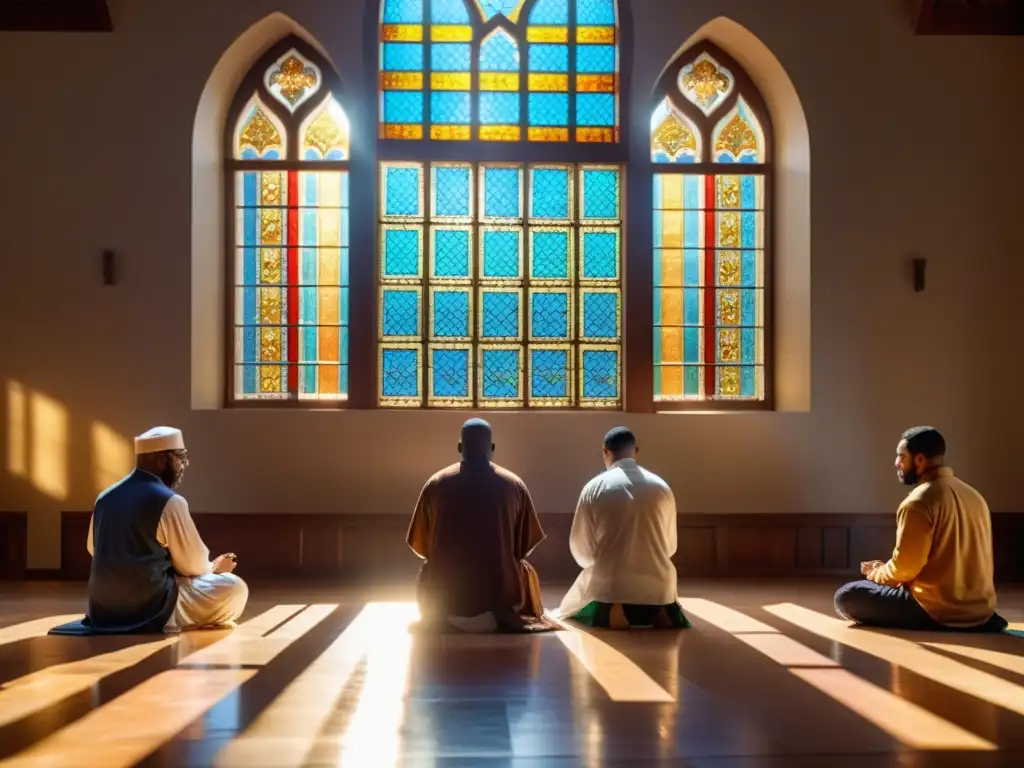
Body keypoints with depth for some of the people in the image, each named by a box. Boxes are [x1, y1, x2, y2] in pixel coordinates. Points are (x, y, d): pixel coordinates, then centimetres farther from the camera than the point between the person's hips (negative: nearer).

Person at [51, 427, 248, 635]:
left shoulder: (106, 497, 6)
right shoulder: (170, 502, -15)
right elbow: (193, 564, -8)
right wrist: (213, 568, 16)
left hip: (103, 608, 8)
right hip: (152, 610, -8)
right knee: (234, 587, -3)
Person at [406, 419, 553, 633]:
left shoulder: (435, 483, -2)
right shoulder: (514, 484, -3)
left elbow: (421, 546, 5)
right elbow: (524, 548, 4)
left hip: (444, 602, 1)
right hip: (502, 595, -1)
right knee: (526, 571, 29)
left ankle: (451, 615, 16)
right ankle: (496, 614, 12)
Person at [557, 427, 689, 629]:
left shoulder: (594, 488, -4)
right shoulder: (662, 487, 3)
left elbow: (581, 549, 1)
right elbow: (670, 546, 13)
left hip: (610, 587, -3)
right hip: (657, 586, 3)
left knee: (570, 614, 24)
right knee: (670, 618, 35)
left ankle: (610, 614, -8)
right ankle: (659, 613, -1)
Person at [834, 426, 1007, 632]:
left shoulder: (918, 503, -15)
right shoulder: (973, 496, 11)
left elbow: (904, 568, -16)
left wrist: (876, 573, 6)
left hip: (939, 613, -8)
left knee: (846, 596, -3)